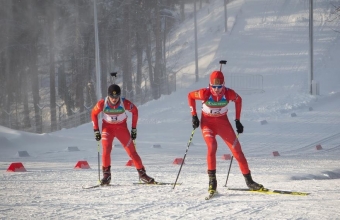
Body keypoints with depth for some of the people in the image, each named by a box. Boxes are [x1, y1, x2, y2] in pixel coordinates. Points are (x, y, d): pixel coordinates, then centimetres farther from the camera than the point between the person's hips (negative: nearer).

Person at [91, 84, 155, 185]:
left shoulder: (125, 103, -23)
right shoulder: (102, 104, -21)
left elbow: (135, 111, -4)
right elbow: (94, 113, -3)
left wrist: (134, 128, -2)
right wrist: (96, 130, -4)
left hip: (122, 127, 0)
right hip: (107, 127, 0)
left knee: (131, 150, -3)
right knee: (106, 149, -21)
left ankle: (142, 174, 7)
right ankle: (106, 175, -11)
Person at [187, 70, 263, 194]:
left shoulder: (228, 94, -20)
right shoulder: (205, 93, -25)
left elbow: (238, 100, 2)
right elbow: (190, 96, -5)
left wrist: (237, 120, 3)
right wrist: (194, 115, -7)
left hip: (223, 123, 2)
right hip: (207, 122, -2)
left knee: (237, 149, -2)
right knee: (212, 146, -28)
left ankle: (248, 180, 8)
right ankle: (212, 179, -19)